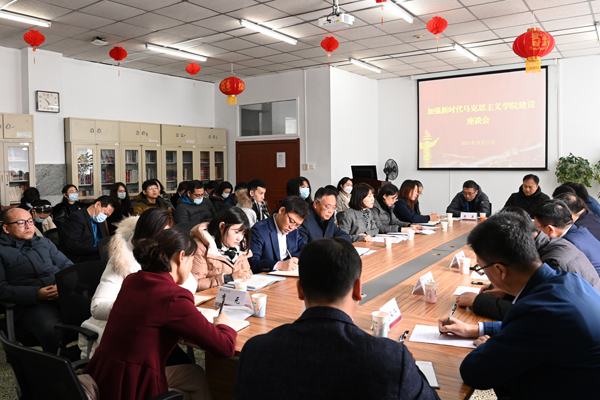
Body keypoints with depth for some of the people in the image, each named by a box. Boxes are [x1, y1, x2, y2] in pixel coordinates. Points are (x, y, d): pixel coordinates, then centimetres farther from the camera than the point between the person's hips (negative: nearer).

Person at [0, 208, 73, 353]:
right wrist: (36, 294, -14)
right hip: (30, 304, -4)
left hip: (65, 294, 4)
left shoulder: (44, 242, 25)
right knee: (51, 330, -37)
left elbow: (68, 265, 21)